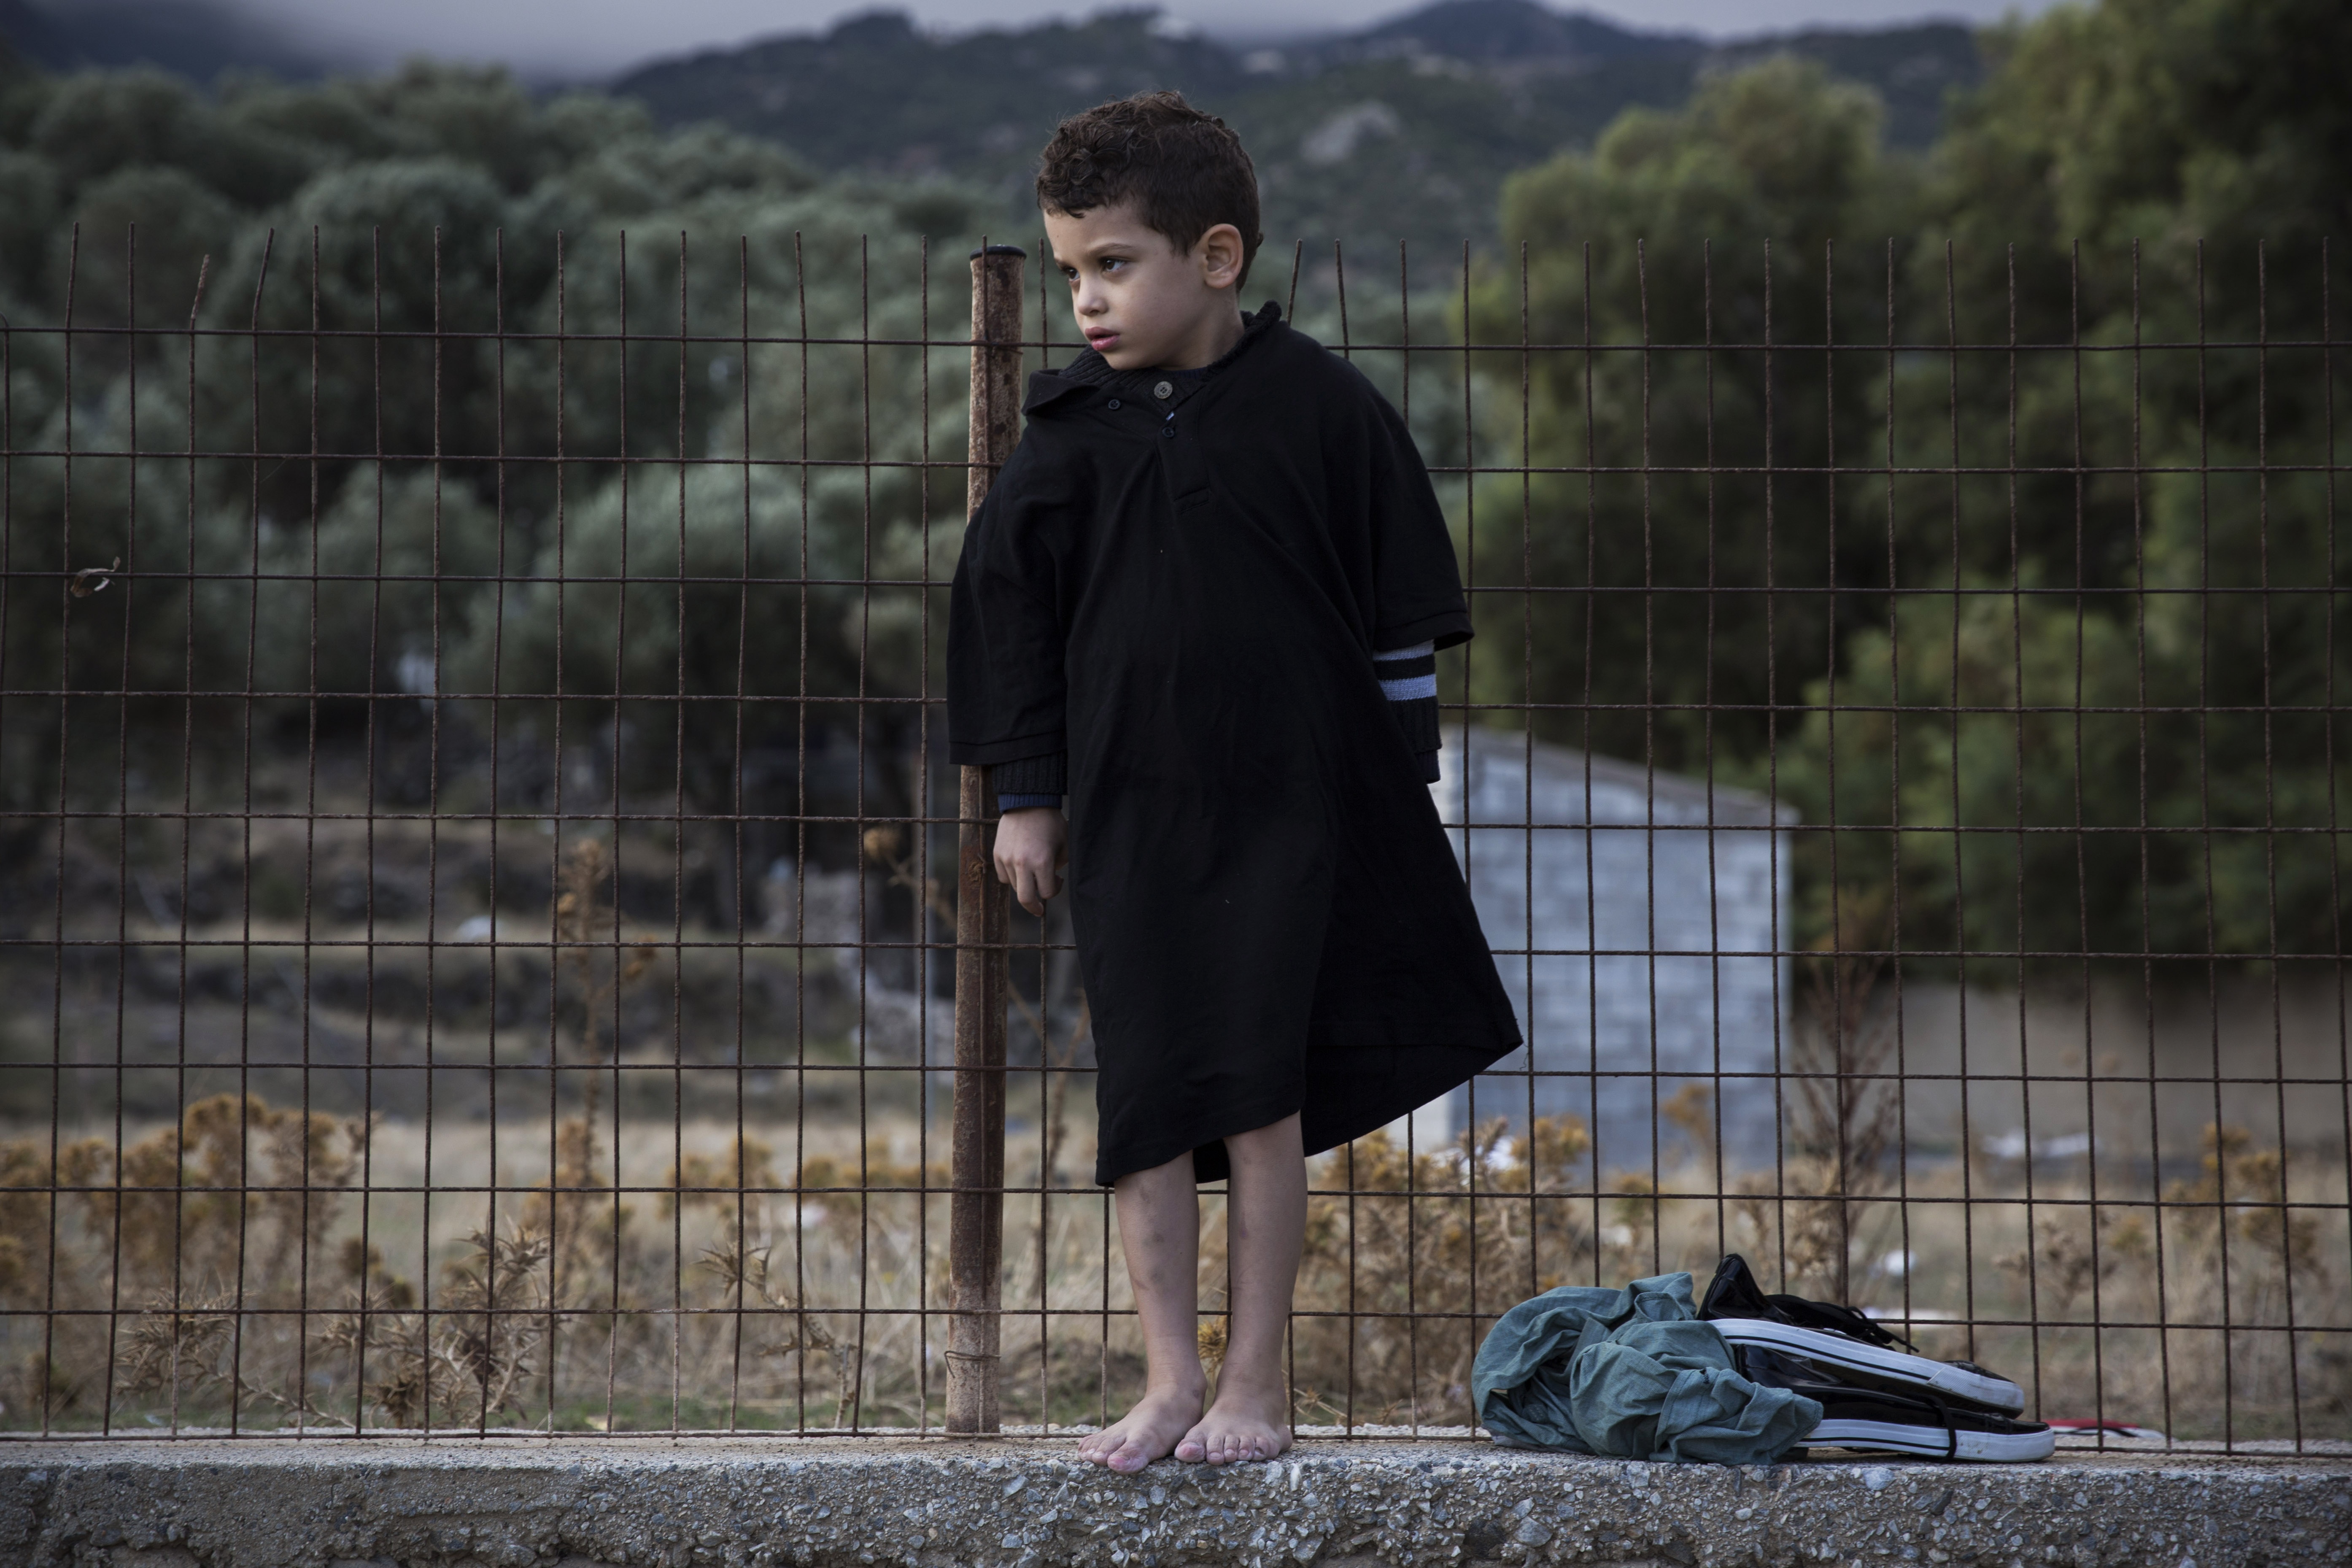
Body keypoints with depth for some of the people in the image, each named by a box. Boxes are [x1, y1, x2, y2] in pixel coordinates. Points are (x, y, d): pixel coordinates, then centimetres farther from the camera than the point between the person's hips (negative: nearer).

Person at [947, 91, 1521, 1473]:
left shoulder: (1321, 407, -5)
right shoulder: (1072, 432, 1)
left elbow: (1402, 612, 2)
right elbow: (1010, 609, 9)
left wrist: (1405, 782, 2)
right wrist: (1027, 798, 7)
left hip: (1293, 803, -3)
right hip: (1129, 812, 3)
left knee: (1263, 1099, -2)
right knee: (1148, 1105, 4)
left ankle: (1257, 1382, 9)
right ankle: (1172, 1379, 12)